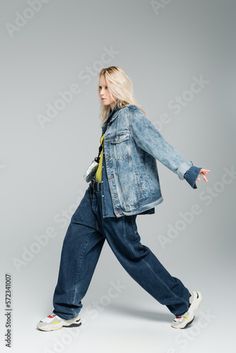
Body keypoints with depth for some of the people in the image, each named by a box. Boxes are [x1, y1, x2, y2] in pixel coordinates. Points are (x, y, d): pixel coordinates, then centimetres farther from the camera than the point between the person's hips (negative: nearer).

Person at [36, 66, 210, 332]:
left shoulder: (132, 115, -11)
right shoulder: (111, 118, 15)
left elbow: (158, 145, -23)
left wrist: (188, 170, -32)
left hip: (118, 198, -9)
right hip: (98, 194, 9)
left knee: (131, 252, 0)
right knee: (76, 243, 7)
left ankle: (184, 301, 17)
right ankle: (66, 312, 19)